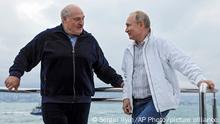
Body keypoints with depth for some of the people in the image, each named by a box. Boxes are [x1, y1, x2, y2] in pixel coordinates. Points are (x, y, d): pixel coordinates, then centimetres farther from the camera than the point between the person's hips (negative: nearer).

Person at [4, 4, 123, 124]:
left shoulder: (90, 40, 11)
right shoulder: (47, 37, 2)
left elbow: (103, 68, 15)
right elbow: (25, 55, 5)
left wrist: (119, 82, 5)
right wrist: (15, 74, -10)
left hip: (82, 101, 3)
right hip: (53, 101, -3)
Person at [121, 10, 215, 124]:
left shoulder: (161, 45, -6)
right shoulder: (128, 51, 13)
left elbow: (183, 63, -16)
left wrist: (200, 79, -30)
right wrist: (126, 97, 10)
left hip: (159, 101, -6)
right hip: (137, 103, 7)